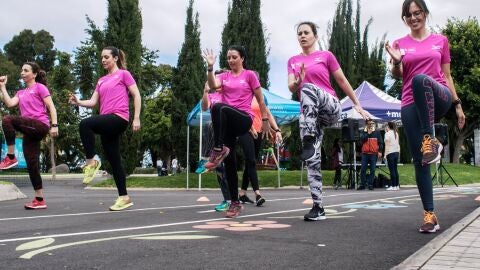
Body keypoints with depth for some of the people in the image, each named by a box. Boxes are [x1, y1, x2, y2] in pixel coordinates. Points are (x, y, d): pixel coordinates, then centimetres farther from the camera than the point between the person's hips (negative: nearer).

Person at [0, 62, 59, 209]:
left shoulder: (40, 87, 4)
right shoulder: (21, 93, 24)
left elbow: (51, 107, -3)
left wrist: (54, 125, -13)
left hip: (40, 125, -8)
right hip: (30, 131, 8)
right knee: (32, 164, 3)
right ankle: (39, 200, 6)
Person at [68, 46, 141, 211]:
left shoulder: (123, 74, 5)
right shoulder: (101, 81, 22)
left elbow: (136, 96, 0)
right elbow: (93, 102, 15)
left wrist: (136, 119, -8)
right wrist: (78, 102, -4)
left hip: (119, 118, -7)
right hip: (107, 124, 7)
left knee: (85, 124, -30)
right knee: (114, 161, 6)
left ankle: (91, 162, -17)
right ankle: (124, 197, 13)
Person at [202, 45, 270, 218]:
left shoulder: (249, 75, 6)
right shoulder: (224, 76, 16)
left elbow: (260, 100, 9)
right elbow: (213, 85, -6)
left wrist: (265, 120, 7)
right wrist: (210, 67, -16)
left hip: (243, 119, -5)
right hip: (226, 123, 5)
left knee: (219, 107, -35)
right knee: (229, 160, 0)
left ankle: (218, 150, -33)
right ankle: (235, 202, 9)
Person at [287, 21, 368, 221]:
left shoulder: (326, 55, 9)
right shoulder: (293, 61, 17)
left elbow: (342, 81, 13)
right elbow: (291, 87, 6)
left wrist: (357, 105, 16)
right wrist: (297, 82, -19)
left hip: (331, 107, -3)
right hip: (308, 114, 3)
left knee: (308, 88, -36)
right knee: (312, 160, -7)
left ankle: (308, 142, -44)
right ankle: (318, 207, -3)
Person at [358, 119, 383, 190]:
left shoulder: (377, 132, 8)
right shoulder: (363, 132, 9)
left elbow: (380, 142, 6)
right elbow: (362, 140, -7)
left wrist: (380, 151, -4)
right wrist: (368, 133, -9)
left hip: (374, 154, 0)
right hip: (365, 153, 0)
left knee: (372, 170, 0)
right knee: (363, 169, -1)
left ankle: (370, 184, 5)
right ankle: (362, 184, 5)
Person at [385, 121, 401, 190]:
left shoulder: (387, 134, -8)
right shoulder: (396, 133, 13)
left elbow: (387, 145, -11)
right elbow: (398, 144, 14)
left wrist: (385, 154, -10)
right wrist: (399, 153, 18)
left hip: (390, 153, -7)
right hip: (397, 152, 7)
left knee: (392, 170, -6)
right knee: (395, 169, 10)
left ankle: (393, 186, -6)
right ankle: (397, 185, 11)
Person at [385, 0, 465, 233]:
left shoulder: (440, 40, 14)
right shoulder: (400, 44, 13)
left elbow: (446, 75, 16)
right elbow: (397, 75, 2)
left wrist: (457, 104, 12)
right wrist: (396, 62, -19)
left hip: (439, 99, -1)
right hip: (411, 105, 1)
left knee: (421, 79, -38)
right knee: (419, 160, -6)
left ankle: (430, 139, -35)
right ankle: (429, 214, 0)